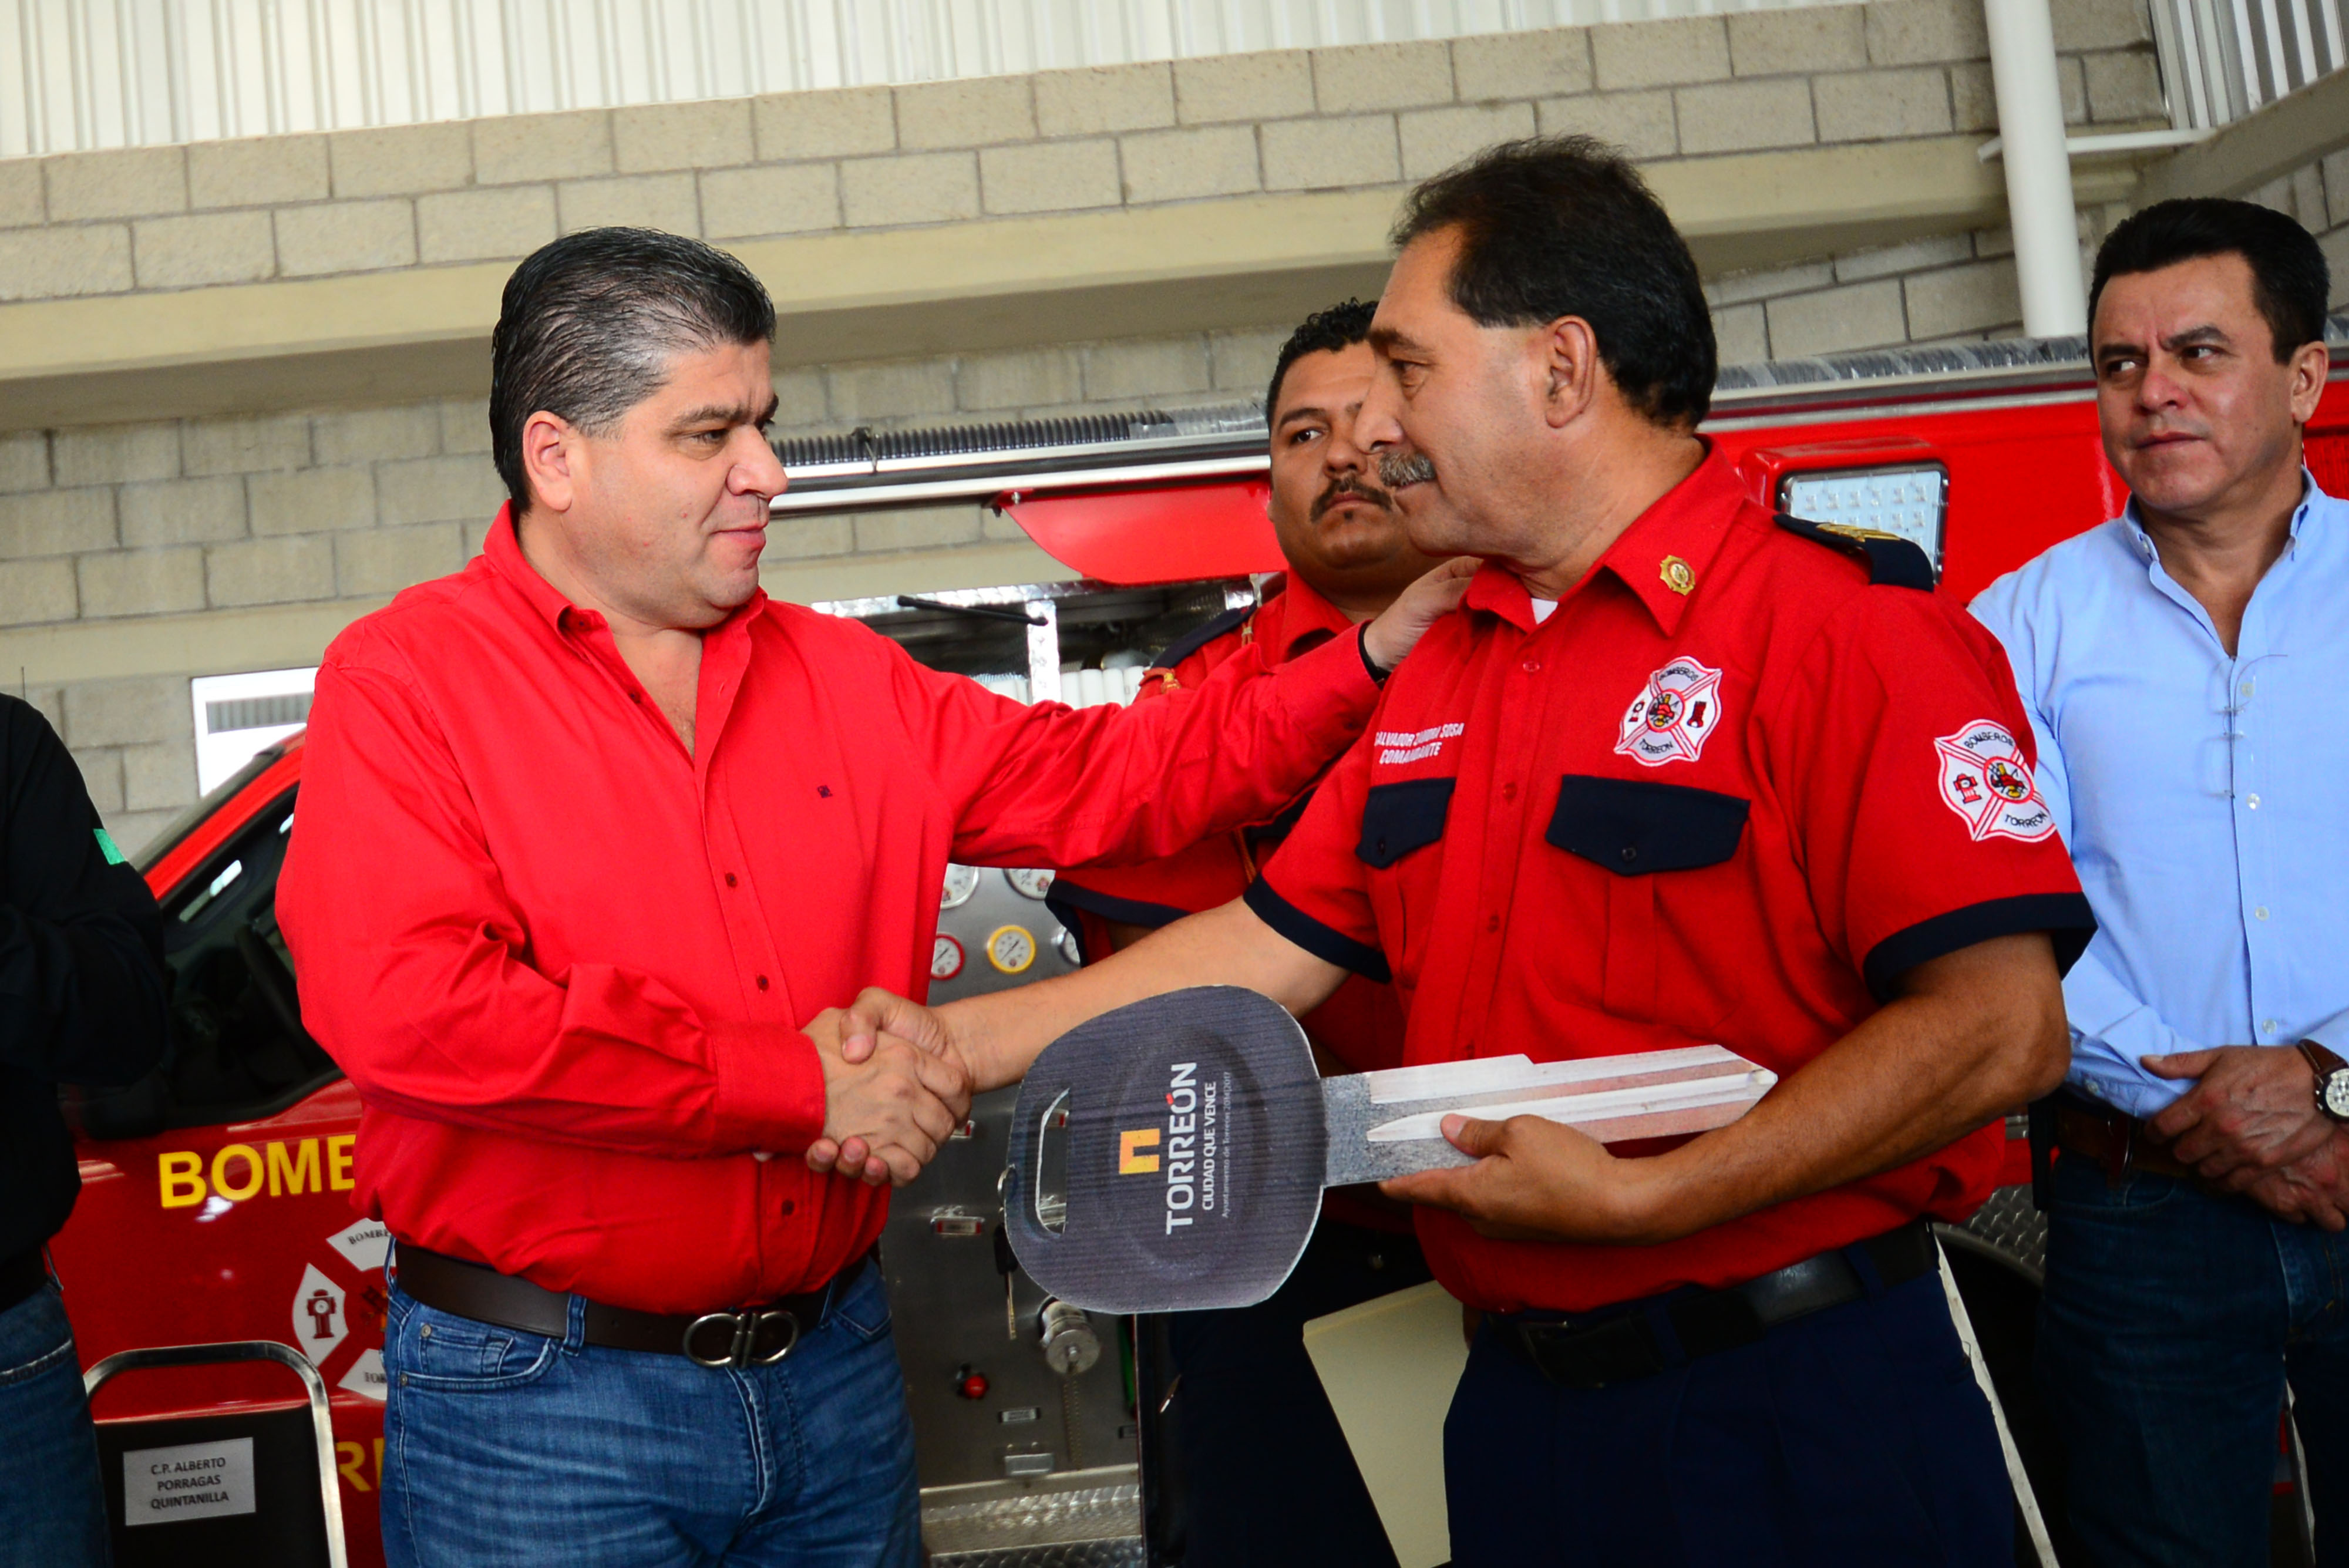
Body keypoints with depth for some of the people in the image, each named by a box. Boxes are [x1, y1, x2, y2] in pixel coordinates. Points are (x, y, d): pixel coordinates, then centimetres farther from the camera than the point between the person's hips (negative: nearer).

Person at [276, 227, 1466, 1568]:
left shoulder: (849, 683, 9)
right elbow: (410, 1010, -22)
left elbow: (1108, 777, 14)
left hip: (835, 1363, 5)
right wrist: (802, 1087, -19)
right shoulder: (406, 680, -8)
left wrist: (1375, 659, 5)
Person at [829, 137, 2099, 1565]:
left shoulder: (1843, 626, -14)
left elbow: (2000, 1024, -21)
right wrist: (962, 1042, 5)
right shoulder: (1433, 678, 11)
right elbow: (1271, 947, 12)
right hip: (1522, 1399, 7)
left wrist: (1640, 1198, -23)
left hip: (1799, 1410, -7)